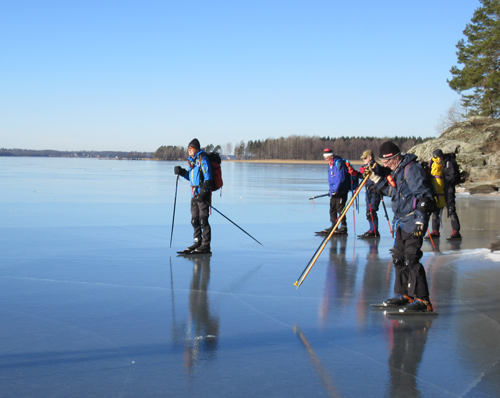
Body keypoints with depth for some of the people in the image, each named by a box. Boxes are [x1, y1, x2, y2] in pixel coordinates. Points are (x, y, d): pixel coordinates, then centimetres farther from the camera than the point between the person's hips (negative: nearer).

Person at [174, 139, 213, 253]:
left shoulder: (203, 159, -9)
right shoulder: (192, 160, 17)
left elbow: (208, 178, -14)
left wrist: (203, 192, -20)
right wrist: (183, 173, 4)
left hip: (203, 193, -9)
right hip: (194, 193, 9)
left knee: (203, 219, -8)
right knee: (194, 220, 11)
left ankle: (206, 245, -5)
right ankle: (198, 242, 19)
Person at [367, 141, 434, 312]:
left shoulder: (412, 169, -16)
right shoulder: (397, 170, 14)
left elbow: (424, 195, -20)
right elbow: (390, 190, 25)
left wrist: (420, 221, -24)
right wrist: (376, 177, 14)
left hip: (414, 221, -10)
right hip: (401, 222, 10)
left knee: (411, 260, -12)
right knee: (399, 258, 14)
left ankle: (422, 300, -10)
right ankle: (404, 295, 25)